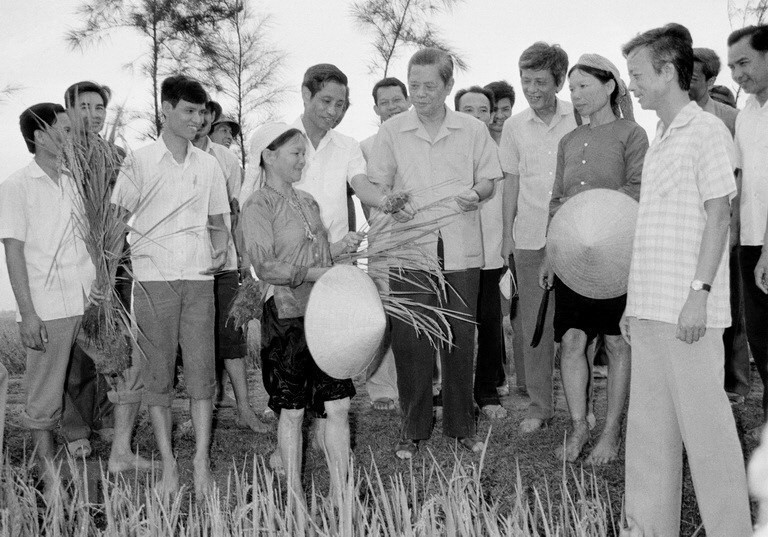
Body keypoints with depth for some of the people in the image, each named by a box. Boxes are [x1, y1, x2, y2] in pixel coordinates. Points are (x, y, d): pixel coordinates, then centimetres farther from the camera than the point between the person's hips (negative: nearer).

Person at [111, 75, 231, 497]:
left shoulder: (208, 165, 11)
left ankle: (202, 463, 4)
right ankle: (168, 466, 10)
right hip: (153, 278, -2)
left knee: (201, 371, -1)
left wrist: (220, 249, -2)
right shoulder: (140, 162, 2)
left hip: (199, 278, 2)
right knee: (157, 374, 2)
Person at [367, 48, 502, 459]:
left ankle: (462, 425, 20)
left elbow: (488, 180, 12)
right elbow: (375, 185, 6)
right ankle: (412, 428, 15)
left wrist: (476, 194, -10)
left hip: (461, 251, 1)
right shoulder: (391, 131, 4)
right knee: (410, 342, 1)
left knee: (461, 339, 7)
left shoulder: (473, 130, 5)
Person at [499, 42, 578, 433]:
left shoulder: (580, 119, -1)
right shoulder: (515, 126, 6)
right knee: (534, 324, 6)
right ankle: (539, 404, 17)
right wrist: (507, 234, 10)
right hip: (530, 239, 2)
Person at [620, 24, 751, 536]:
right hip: (650, 308, 8)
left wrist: (699, 291, -17)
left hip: (688, 308, -8)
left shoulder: (707, 130, -6)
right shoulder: (660, 140, 17)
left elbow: (718, 216, -11)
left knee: (706, 424, -2)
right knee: (649, 426, 11)